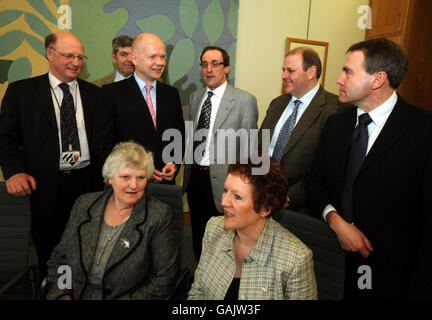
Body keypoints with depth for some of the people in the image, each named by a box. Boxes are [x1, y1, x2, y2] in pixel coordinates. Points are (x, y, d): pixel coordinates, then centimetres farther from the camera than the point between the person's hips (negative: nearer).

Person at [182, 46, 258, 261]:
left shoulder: (245, 100, -8)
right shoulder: (195, 97, 10)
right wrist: (188, 169, 12)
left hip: (221, 180, -5)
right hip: (194, 177, 6)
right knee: (198, 236, 19)